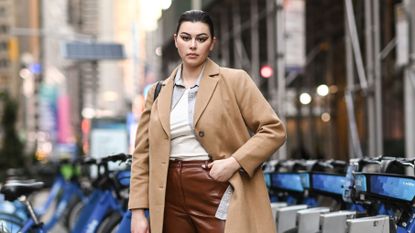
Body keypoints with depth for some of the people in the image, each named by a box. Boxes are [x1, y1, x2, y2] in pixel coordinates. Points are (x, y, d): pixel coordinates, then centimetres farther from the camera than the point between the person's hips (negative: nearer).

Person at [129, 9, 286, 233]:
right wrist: (138, 211, 3)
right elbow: (143, 154, 11)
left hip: (219, 194, -4)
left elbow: (274, 129, -2)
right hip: (172, 200, 4)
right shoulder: (158, 93, 11)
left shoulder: (234, 80, 1)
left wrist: (234, 162, -14)